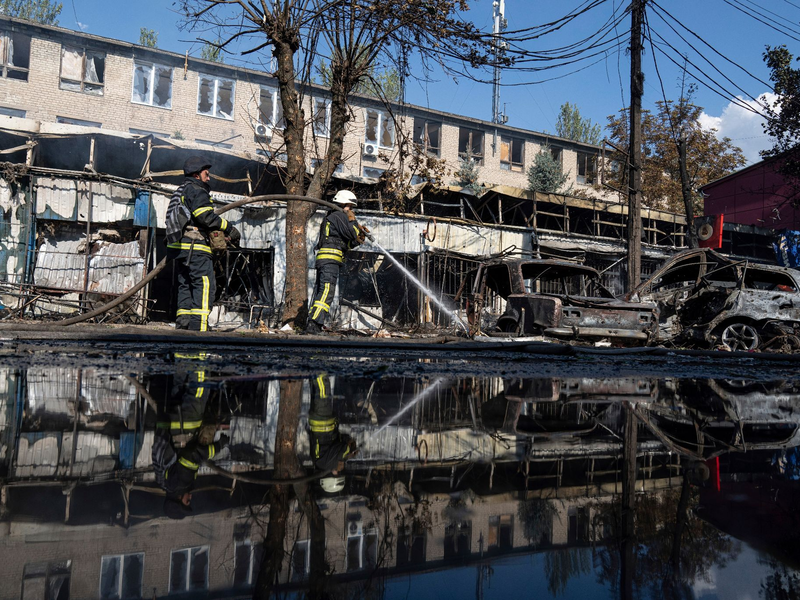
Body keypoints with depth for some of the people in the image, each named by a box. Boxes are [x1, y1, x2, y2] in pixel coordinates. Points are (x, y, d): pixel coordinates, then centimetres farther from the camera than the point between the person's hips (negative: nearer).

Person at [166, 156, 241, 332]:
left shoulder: (180, 191, 26)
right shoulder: (196, 190, -5)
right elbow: (206, 216, -17)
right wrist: (228, 228, -11)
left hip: (181, 248, 10)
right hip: (195, 246, -10)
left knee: (186, 285, 12)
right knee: (205, 285, -12)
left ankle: (182, 324, 12)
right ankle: (198, 326, -18)